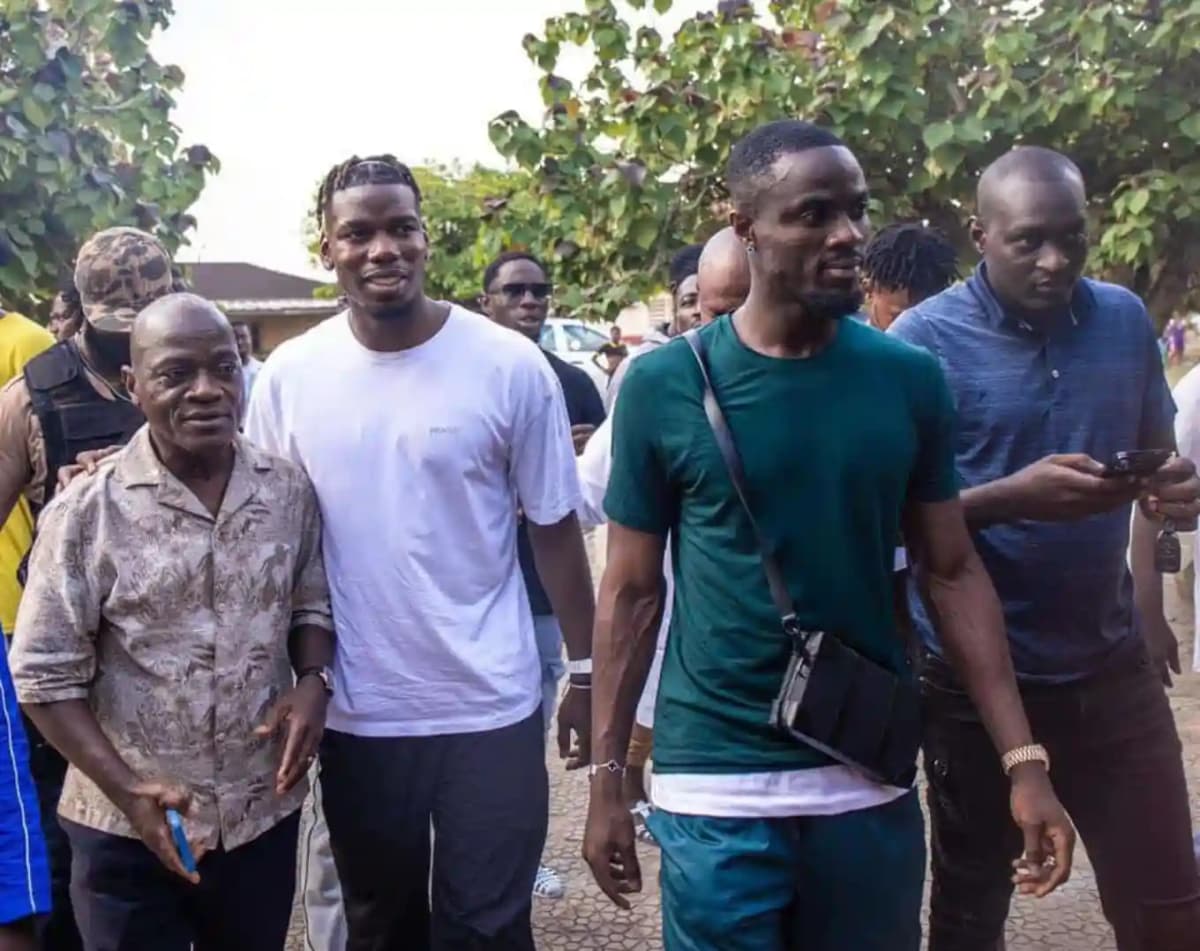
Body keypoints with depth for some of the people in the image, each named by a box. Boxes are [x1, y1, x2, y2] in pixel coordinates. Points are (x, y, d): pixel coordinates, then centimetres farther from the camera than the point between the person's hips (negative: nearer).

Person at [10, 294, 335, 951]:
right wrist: (128, 790, -18)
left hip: (264, 814, 3)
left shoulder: (289, 491, -2)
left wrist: (313, 680, -9)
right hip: (128, 831, -3)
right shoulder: (86, 512, -12)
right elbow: (45, 677, -10)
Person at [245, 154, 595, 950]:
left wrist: (585, 673, 0)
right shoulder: (289, 376, -3)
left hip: (489, 707, -2)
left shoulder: (509, 366, -9)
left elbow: (555, 527, -2)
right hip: (355, 714, 3)